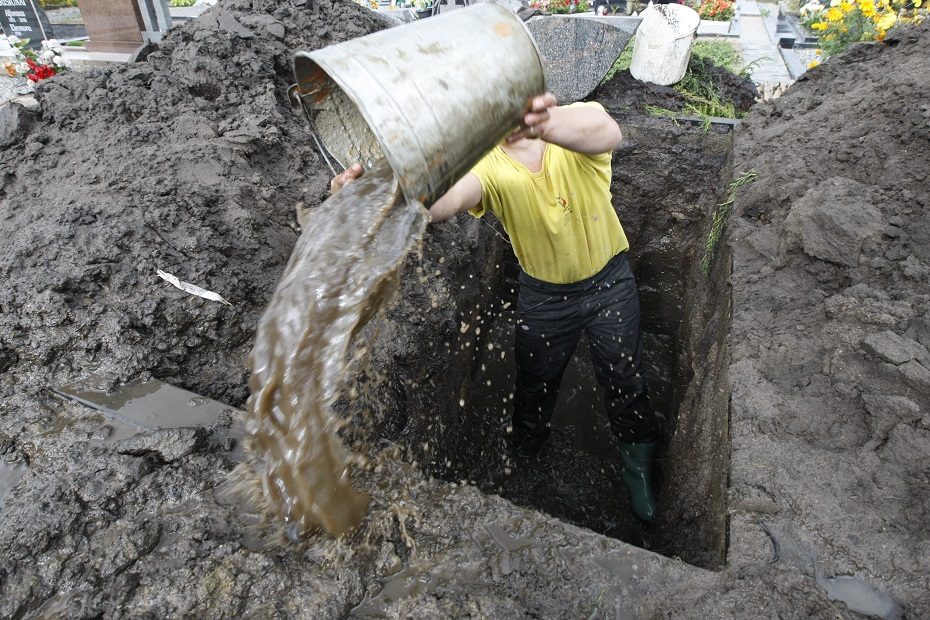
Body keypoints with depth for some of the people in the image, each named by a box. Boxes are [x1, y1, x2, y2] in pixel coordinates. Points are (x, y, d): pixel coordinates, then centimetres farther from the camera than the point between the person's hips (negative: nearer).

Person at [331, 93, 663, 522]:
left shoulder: (576, 124, -24)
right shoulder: (488, 165, -23)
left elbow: (607, 133, -49)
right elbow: (447, 198, -45)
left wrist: (548, 125, -72)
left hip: (609, 281, 0)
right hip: (544, 295, 1)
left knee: (624, 381, 15)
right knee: (534, 385, 19)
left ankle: (638, 464, 45)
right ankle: (521, 455, 51)